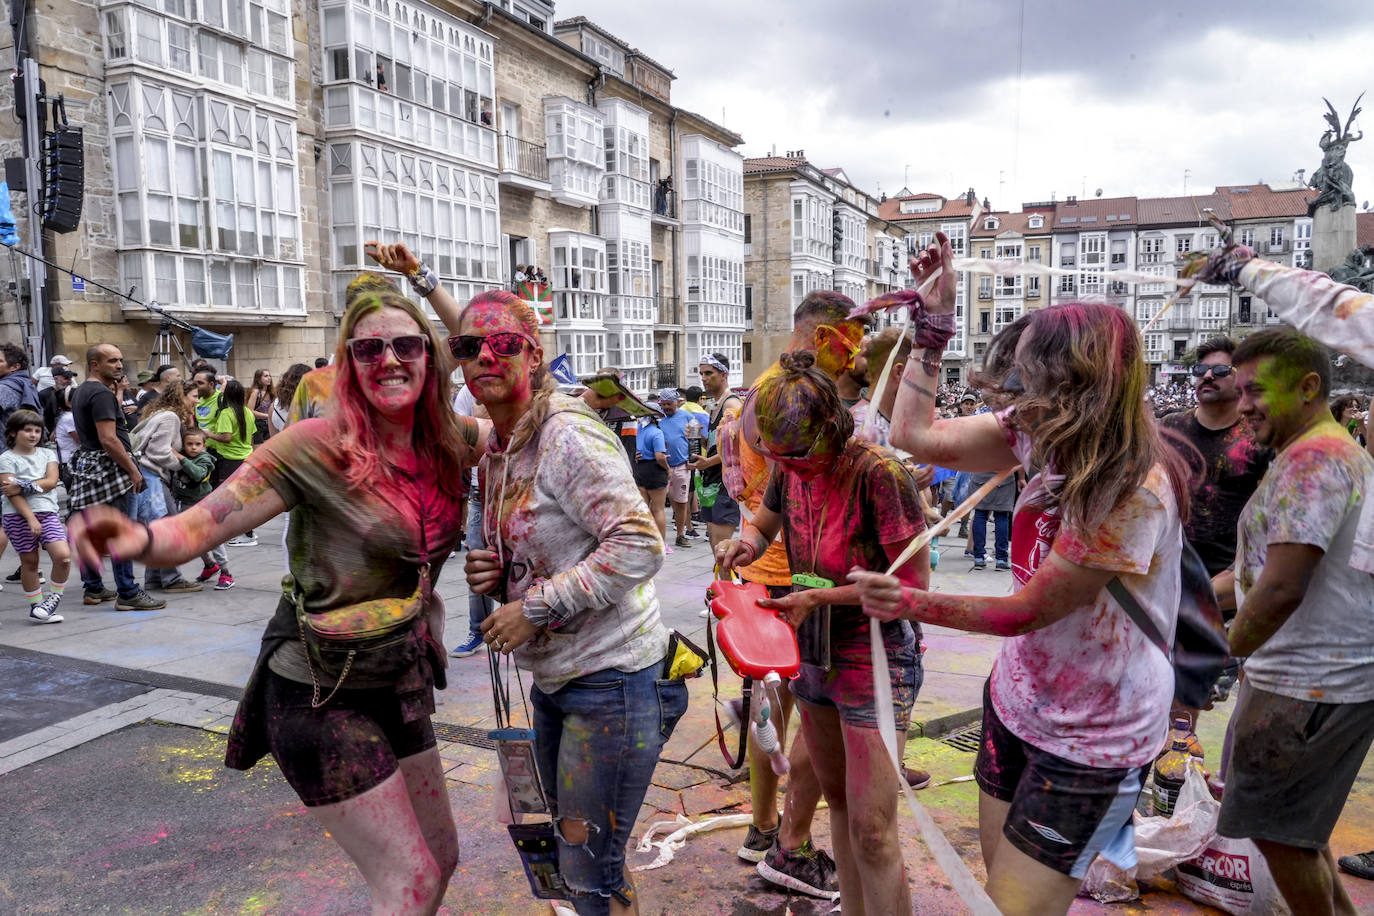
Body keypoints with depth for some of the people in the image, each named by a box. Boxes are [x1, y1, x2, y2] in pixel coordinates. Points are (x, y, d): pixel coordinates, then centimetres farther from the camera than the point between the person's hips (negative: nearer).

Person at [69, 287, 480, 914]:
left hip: (400, 684, 7)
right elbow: (196, 527, -24)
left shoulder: (448, 441, -2)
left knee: (441, 858, 19)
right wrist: (140, 539, -42)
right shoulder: (318, 447, -19)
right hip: (322, 696, -6)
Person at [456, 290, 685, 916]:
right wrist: (494, 573, -3)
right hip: (552, 675, 9)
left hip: (610, 677, -9)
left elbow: (639, 546, -26)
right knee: (568, 838, 24)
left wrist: (535, 608, -23)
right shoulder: (496, 452, 8)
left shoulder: (569, 437, -19)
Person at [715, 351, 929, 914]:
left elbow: (913, 583, -19)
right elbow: (763, 523, 16)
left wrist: (820, 597, -22)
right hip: (813, 654, 7)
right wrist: (744, 545, -8)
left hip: (876, 661, -7)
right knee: (838, 802, 20)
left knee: (871, 830, -4)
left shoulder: (879, 474, -23)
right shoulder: (789, 468, -3)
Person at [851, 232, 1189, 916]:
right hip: (1017, 699, 7)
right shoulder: (1042, 433, -6)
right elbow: (915, 434, -4)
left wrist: (911, 602, -28)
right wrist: (935, 314, -6)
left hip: (1091, 735, -7)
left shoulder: (1136, 491, -28)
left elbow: (1029, 610, -22)